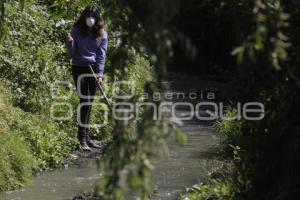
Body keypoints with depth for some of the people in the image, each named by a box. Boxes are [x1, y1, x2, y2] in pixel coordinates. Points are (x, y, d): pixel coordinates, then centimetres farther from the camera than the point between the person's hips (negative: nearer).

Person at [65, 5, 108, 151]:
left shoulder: (102, 34, 4)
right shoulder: (76, 31, -2)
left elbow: (101, 55, -1)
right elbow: (71, 55, -1)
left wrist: (100, 73, -11)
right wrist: (69, 43, -20)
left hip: (94, 69, 3)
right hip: (79, 69, -3)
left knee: (89, 103, 7)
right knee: (85, 102, -12)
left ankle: (86, 136, 14)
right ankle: (82, 137, -11)